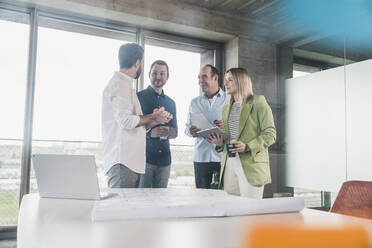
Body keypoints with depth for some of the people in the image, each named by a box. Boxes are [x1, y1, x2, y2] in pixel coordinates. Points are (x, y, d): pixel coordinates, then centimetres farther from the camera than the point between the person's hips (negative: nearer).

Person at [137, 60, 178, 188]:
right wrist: (150, 132, -20)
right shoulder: (138, 97, 1)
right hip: (143, 157, -4)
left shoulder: (171, 103, 18)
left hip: (164, 159, 5)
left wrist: (168, 132, -6)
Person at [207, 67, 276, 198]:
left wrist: (248, 147, -18)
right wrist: (220, 143, 5)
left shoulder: (258, 102, 1)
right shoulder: (226, 108, 21)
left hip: (251, 165, -5)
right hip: (228, 164, 6)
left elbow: (270, 133, -5)